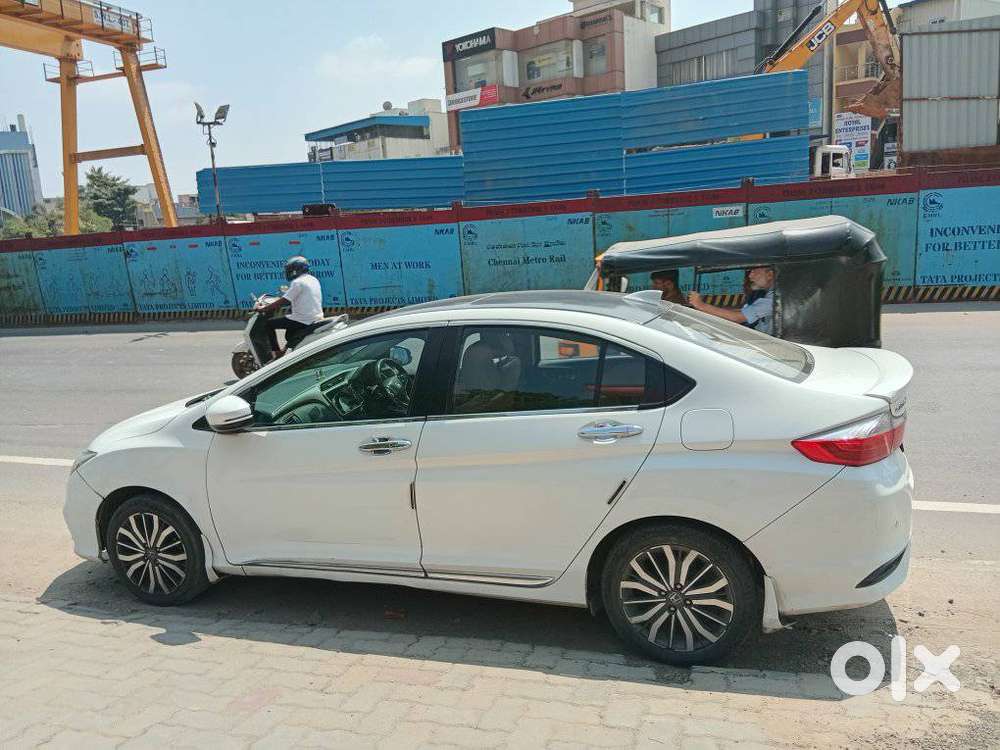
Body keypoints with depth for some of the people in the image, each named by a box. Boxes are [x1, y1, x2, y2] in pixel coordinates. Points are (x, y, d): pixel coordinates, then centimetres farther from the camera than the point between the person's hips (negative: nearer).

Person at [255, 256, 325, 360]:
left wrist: (263, 309, -5)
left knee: (269, 323, 1)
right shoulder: (314, 280, 12)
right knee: (289, 336, 31)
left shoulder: (298, 282, -13)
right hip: (317, 317, 9)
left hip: (304, 320, -9)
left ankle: (276, 353, -1)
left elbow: (282, 302, -14)